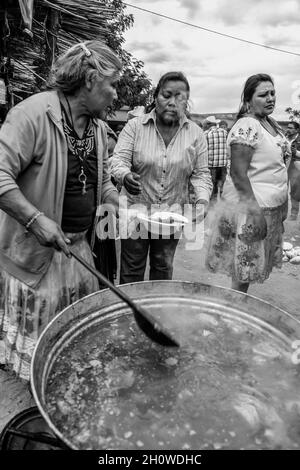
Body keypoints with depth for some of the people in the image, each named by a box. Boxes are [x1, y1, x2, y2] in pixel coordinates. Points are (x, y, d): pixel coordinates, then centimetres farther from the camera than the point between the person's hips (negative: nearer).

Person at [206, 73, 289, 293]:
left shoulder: (271, 123, 11)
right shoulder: (247, 126, -17)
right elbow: (238, 174, -22)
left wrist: (283, 205, 17)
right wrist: (255, 212, -24)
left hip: (273, 206, 9)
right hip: (251, 207, -9)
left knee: (250, 266, 18)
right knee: (243, 272, 4)